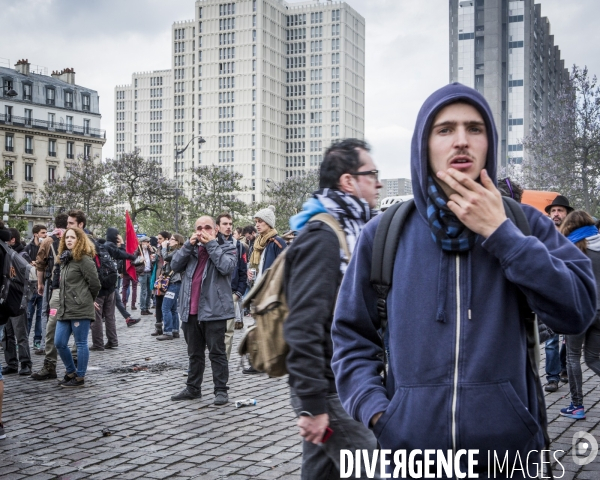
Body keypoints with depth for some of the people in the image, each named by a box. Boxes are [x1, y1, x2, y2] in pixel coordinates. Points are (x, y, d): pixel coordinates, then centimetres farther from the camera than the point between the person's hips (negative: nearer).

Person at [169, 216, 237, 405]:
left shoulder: (225, 248, 1)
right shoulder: (191, 249, 15)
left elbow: (226, 267, -18)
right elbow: (175, 266, 2)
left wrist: (211, 244, -13)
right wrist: (189, 245, -6)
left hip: (214, 310, -5)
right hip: (191, 311, 5)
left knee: (217, 352, -1)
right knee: (194, 353, 16)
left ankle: (221, 390, 5)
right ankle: (193, 388, 26)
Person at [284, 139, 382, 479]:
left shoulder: (351, 231, 13)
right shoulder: (322, 237, -17)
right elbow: (304, 325, -24)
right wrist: (311, 404, -24)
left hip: (345, 384, 9)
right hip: (331, 392, -9)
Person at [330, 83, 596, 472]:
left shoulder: (525, 225, 1)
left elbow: (578, 310, -11)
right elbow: (352, 336, 6)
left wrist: (499, 232, -13)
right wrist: (376, 410, -9)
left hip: (510, 448, 0)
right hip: (409, 445, 0)